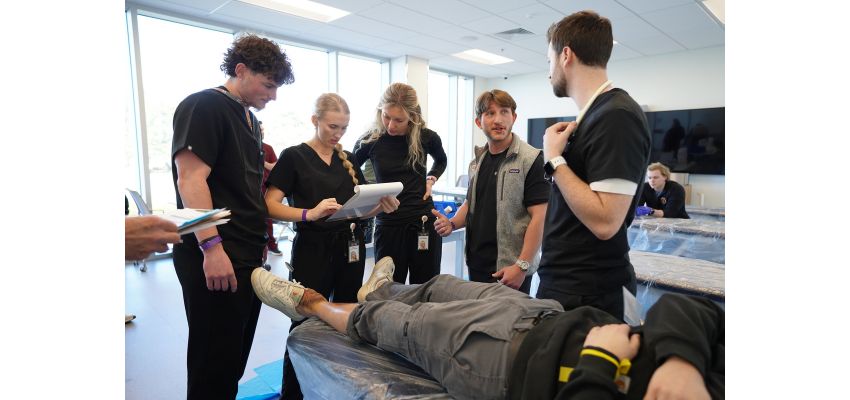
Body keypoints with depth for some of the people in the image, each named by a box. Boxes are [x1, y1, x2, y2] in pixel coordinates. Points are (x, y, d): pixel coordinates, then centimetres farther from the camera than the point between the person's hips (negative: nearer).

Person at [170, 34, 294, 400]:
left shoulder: (250, 118, 18)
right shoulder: (203, 106, -8)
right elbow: (190, 179, -18)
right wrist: (211, 247, -24)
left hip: (249, 254, 9)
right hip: (215, 257, -9)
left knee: (237, 356, 17)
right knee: (214, 364, 2)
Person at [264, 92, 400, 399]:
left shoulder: (348, 159, 13)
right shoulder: (294, 156, -3)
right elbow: (271, 206, -11)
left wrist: (381, 206, -6)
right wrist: (309, 214, -27)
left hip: (350, 249, 5)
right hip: (313, 250, -5)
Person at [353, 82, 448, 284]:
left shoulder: (426, 137, -3)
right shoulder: (369, 141, -5)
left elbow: (441, 160, 20)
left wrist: (430, 180, 3)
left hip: (424, 223, 1)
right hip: (388, 225, 0)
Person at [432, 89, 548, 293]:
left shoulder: (531, 160, -11)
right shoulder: (477, 161, 10)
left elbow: (539, 217, -15)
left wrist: (522, 266, -19)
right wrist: (452, 223, 0)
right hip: (476, 265, 6)